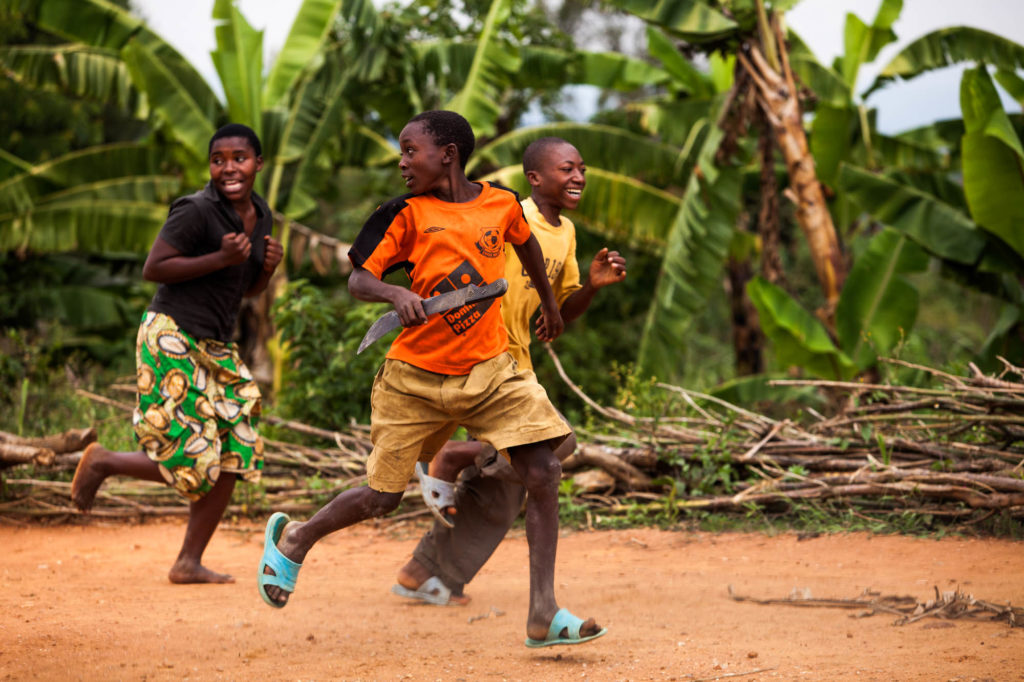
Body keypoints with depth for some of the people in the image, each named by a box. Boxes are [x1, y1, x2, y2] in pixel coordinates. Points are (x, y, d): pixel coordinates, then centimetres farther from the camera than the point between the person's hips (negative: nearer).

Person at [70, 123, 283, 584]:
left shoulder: (260, 215, 10)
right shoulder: (197, 210, -15)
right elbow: (153, 269, -16)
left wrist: (269, 267, -3)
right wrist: (221, 258, -22)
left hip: (215, 348, 8)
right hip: (173, 340, -8)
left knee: (232, 458, 1)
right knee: (189, 466, -10)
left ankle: (189, 562, 8)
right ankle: (102, 463, 16)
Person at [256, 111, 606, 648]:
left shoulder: (502, 204, 1)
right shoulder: (407, 214, -6)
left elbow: (525, 244, 23)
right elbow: (357, 279, -10)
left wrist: (550, 304, 37)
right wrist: (396, 293, -32)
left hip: (489, 371, 2)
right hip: (415, 377, -2)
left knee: (543, 473, -12)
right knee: (382, 497, 5)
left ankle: (543, 615, -8)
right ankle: (293, 539, 33)